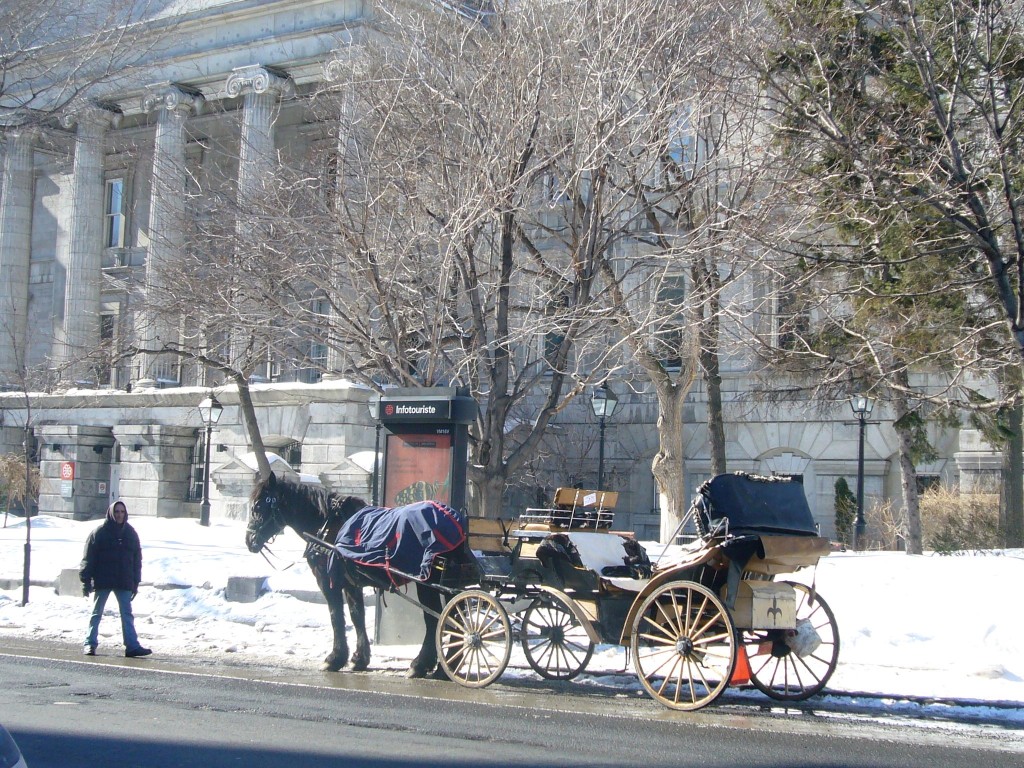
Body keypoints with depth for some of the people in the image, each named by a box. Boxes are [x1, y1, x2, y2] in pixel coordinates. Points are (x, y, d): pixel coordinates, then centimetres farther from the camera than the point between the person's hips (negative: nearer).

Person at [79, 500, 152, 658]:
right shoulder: (99, 533, -3)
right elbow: (88, 559, -3)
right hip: (102, 582, -3)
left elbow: (137, 560, 12)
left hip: (124, 583, 3)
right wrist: (86, 581, -8)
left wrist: (135, 582, 8)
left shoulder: (131, 533, 8)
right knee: (96, 613, 7)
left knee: (127, 614, -1)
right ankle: (90, 644, 13)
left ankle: (132, 645, -4)